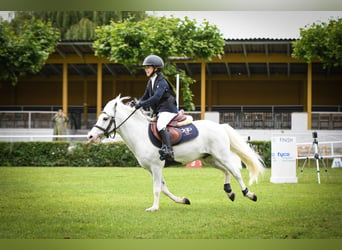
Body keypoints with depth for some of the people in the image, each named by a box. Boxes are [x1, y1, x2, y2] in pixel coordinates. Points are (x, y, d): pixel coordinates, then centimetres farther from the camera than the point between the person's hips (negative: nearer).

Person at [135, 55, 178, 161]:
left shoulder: (162, 82, -13)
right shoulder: (151, 82, 15)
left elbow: (156, 98, -24)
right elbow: (145, 96, 21)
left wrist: (142, 104, -25)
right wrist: (137, 103, 4)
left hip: (167, 110, -11)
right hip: (158, 111, 11)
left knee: (161, 125, -32)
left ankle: (168, 150, -44)